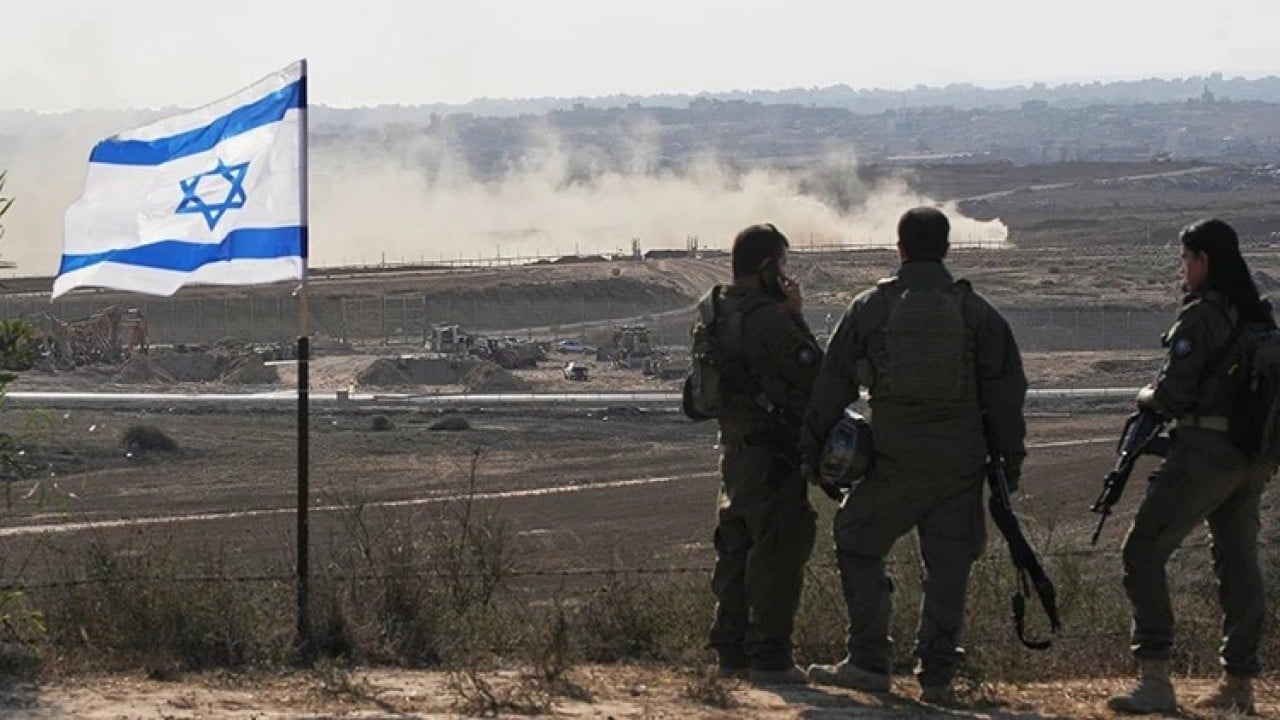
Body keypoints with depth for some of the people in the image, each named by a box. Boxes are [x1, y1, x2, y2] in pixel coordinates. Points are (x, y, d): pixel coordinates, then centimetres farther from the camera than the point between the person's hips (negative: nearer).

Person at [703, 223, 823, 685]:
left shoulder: (717, 314, 9)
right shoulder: (769, 318, -18)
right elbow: (813, 373, -16)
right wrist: (795, 316, -6)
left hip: (735, 448, 9)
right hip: (774, 453, -9)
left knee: (736, 547, 15)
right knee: (778, 553, -5)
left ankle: (731, 650, 20)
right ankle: (769, 658, -6)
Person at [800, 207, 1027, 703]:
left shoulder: (869, 308, 1)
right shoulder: (975, 310, 3)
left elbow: (833, 383, 4)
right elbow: (1005, 387, 4)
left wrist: (812, 447, 11)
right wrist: (1012, 456, 12)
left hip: (894, 459, -1)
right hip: (960, 458, 1)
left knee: (859, 548, 13)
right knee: (948, 566, 7)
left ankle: (868, 663, 7)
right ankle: (936, 675, 5)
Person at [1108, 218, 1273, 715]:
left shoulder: (1201, 316, -12)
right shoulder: (1260, 316, 13)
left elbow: (1173, 392, -13)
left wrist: (1146, 397, 9)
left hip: (1204, 451, -8)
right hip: (1254, 458, 8)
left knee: (1144, 551, -6)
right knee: (1238, 562, 15)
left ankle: (1155, 679, -15)